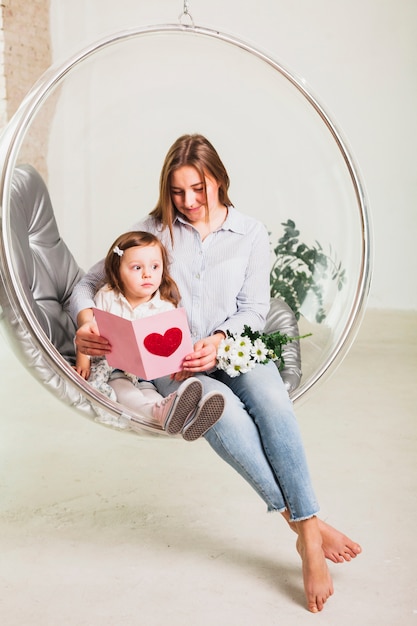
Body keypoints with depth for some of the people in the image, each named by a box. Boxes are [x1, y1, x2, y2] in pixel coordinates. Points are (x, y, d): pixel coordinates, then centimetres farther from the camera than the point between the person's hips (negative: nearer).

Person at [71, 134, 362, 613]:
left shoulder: (251, 234, 10)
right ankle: (308, 525, -27)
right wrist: (85, 318, -16)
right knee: (223, 410, -35)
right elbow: (92, 281, 7)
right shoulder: (154, 229, 8)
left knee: (270, 397, -34)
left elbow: (254, 308, 4)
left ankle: (307, 537, -32)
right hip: (173, 364, -1)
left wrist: (218, 340, -18)